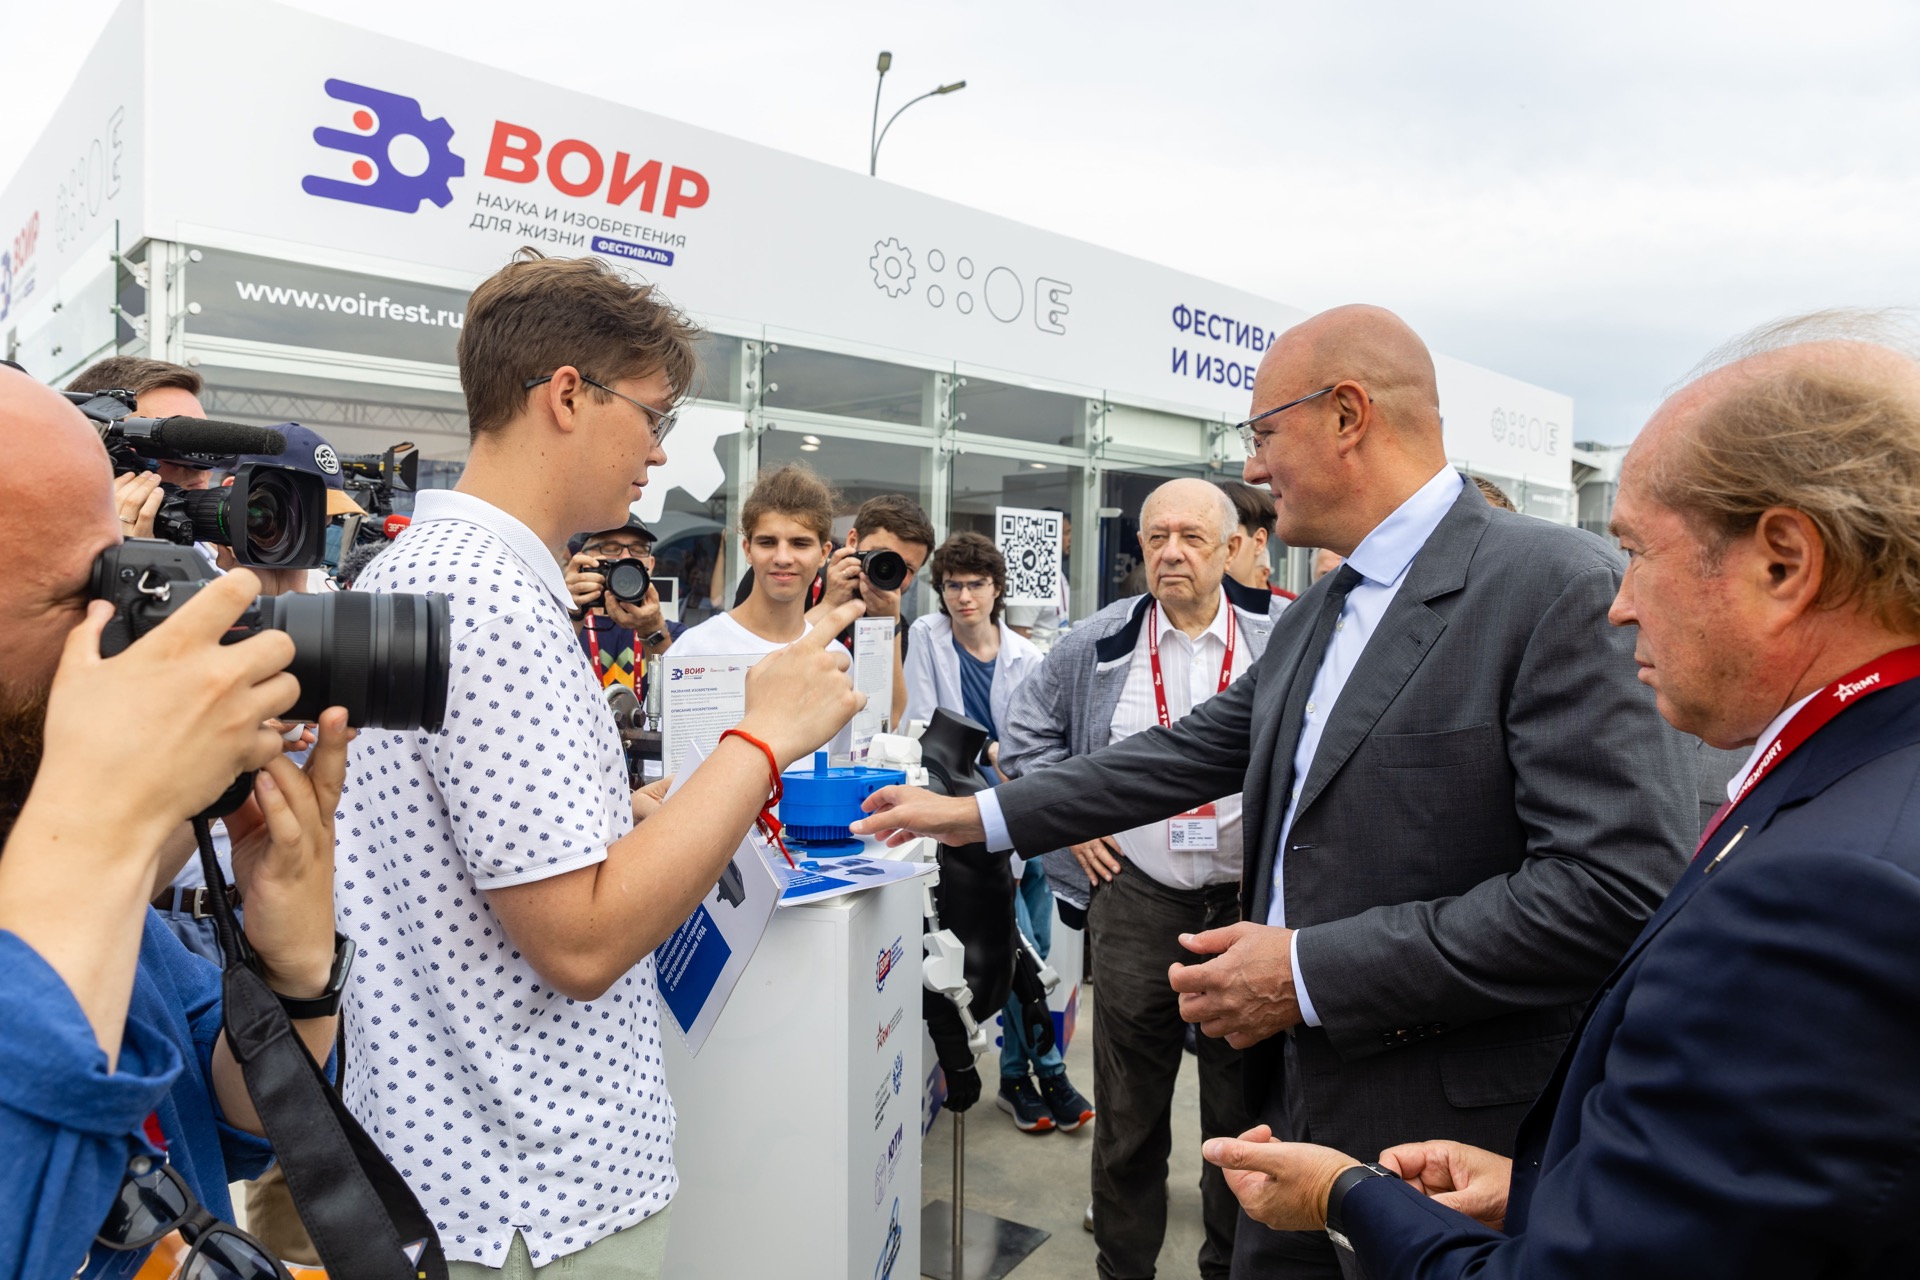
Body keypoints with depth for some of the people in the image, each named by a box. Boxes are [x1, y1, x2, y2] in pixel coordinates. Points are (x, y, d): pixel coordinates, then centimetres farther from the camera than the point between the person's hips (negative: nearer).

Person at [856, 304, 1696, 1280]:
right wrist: (977, 814, 12)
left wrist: (1314, 972, -21)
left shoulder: (1560, 586, -17)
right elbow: (1195, 753, 14)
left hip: (1451, 1141, -7)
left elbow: (1621, 882, -23)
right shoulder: (1313, 618, 10)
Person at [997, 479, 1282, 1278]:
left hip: (1254, 898, 0)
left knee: (1245, 1110, 14)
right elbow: (1028, 731, 13)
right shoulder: (1099, 643, 1)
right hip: (1135, 896, 1)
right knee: (1129, 1111, 12)